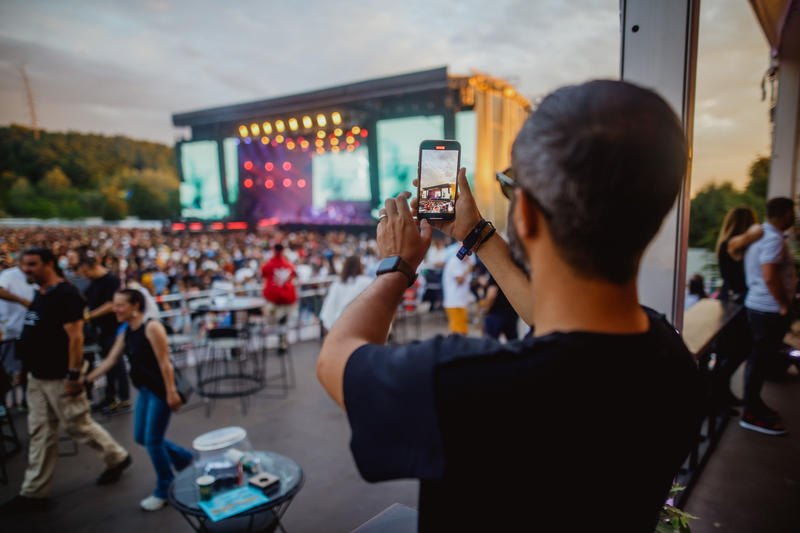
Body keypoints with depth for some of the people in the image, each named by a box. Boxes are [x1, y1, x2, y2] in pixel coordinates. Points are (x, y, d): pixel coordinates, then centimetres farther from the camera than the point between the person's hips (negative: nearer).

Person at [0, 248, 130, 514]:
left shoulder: (65, 294, -19)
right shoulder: (41, 293, 10)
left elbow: (75, 337, -23)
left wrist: (73, 375, -24)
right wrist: (30, 367, 19)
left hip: (59, 378, -9)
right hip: (38, 377, 9)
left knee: (78, 426, 4)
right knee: (40, 433, 13)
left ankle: (117, 458, 24)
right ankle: (34, 492, 22)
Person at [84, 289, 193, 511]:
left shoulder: (152, 328, -18)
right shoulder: (125, 333, 8)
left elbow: (164, 362, -20)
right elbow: (109, 361, 14)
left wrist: (171, 392, -22)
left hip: (161, 390, -9)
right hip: (145, 390, 9)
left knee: (153, 441, -1)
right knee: (141, 437, 16)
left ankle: (164, 491, 19)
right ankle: (185, 459, 34)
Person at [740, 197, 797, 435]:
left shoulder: (760, 234, 12)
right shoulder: (774, 239, -18)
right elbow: (770, 277, -27)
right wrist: (784, 304, -16)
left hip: (756, 305, 10)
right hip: (769, 310, -10)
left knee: (759, 359, 18)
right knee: (760, 360, -2)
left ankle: (754, 404, 31)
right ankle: (752, 415, 7)